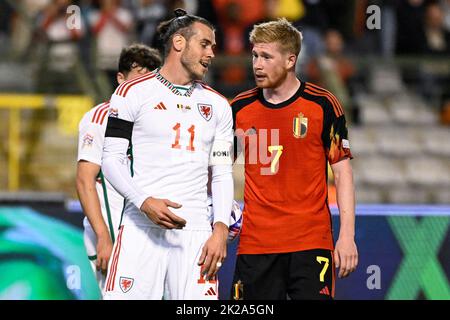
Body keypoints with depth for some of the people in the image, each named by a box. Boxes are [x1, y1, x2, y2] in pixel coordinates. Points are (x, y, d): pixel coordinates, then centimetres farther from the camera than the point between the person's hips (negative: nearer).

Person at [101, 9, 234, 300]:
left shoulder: (217, 105, 15)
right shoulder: (134, 93, 3)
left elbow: (222, 174, 15)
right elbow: (112, 159, 0)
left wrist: (220, 230, 1)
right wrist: (145, 202, -15)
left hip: (196, 232, 3)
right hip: (142, 229, -3)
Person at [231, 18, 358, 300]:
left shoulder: (322, 105, -1)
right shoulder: (240, 108, 6)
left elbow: (342, 171, 0)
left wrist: (347, 236, -6)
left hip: (311, 243, -3)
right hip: (255, 242, 3)